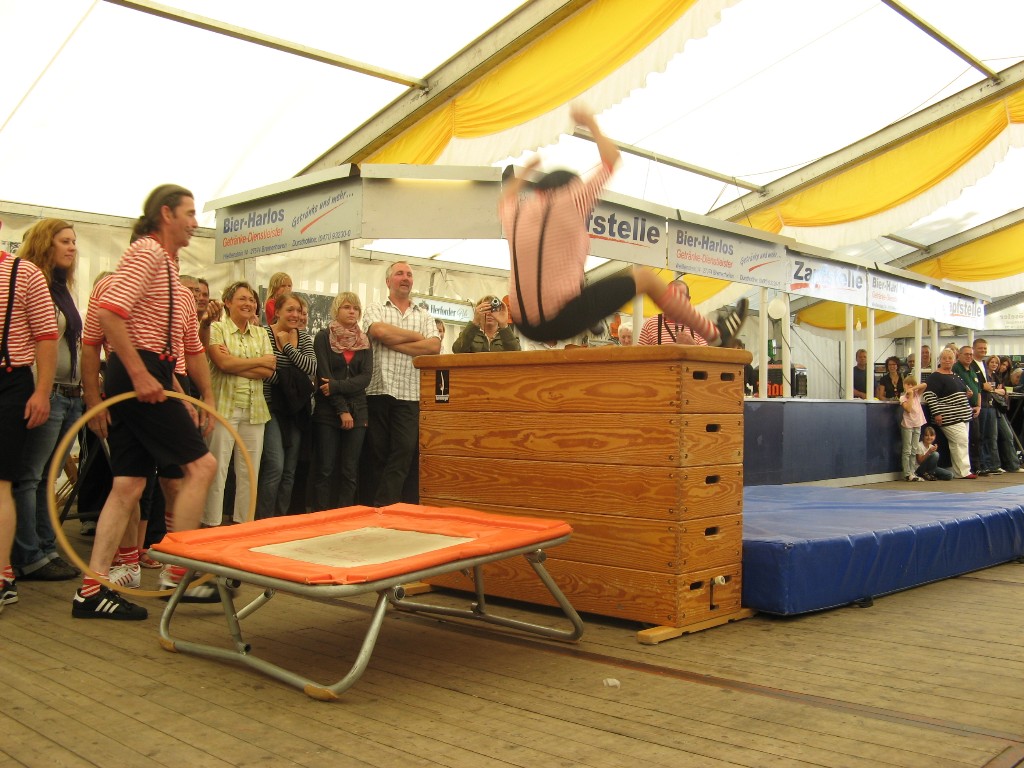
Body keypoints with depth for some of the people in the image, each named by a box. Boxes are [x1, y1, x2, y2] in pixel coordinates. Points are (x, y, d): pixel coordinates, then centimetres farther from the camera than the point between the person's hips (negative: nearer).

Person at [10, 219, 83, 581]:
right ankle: (29, 557, 1)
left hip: (69, 394, 8)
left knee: (47, 477, 12)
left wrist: (83, 387, 20)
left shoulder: (63, 288, 19)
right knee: (28, 477, -2)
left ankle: (46, 550, 17)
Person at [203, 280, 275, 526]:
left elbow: (269, 371, 2)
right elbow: (223, 363, -15)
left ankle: (244, 522, 15)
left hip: (255, 409, 5)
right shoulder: (217, 329, 0)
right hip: (224, 407, -5)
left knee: (249, 470, 7)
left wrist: (236, 365, -9)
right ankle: (211, 524, 2)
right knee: (217, 469, -4)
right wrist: (260, 361, -5)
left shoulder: (261, 334, 14)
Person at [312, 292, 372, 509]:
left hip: (357, 412, 3)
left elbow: (365, 377, -1)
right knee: (325, 470, -4)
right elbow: (324, 375, -7)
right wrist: (342, 409, -12)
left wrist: (336, 386, -15)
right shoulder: (324, 337, 2)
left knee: (350, 471, 1)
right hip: (327, 412, -3)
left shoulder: (364, 342, 12)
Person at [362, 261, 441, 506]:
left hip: (410, 395, 1)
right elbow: (379, 331, -12)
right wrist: (417, 336, -3)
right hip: (378, 391, -1)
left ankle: (383, 506, -6)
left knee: (404, 451, -8)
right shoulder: (375, 309, 10)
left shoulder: (424, 316, 16)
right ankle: (372, 506, 9)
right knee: (377, 453, 3)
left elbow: (434, 346, -2)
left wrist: (394, 344, -7)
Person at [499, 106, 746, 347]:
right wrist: (592, 124, 24)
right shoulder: (569, 202, -2)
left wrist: (525, 171, 50)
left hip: (526, 326, 5)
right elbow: (612, 159, 11)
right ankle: (716, 333, 23)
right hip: (566, 318, -5)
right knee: (644, 276, 13)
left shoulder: (514, 214, 10)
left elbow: (505, 198, 39)